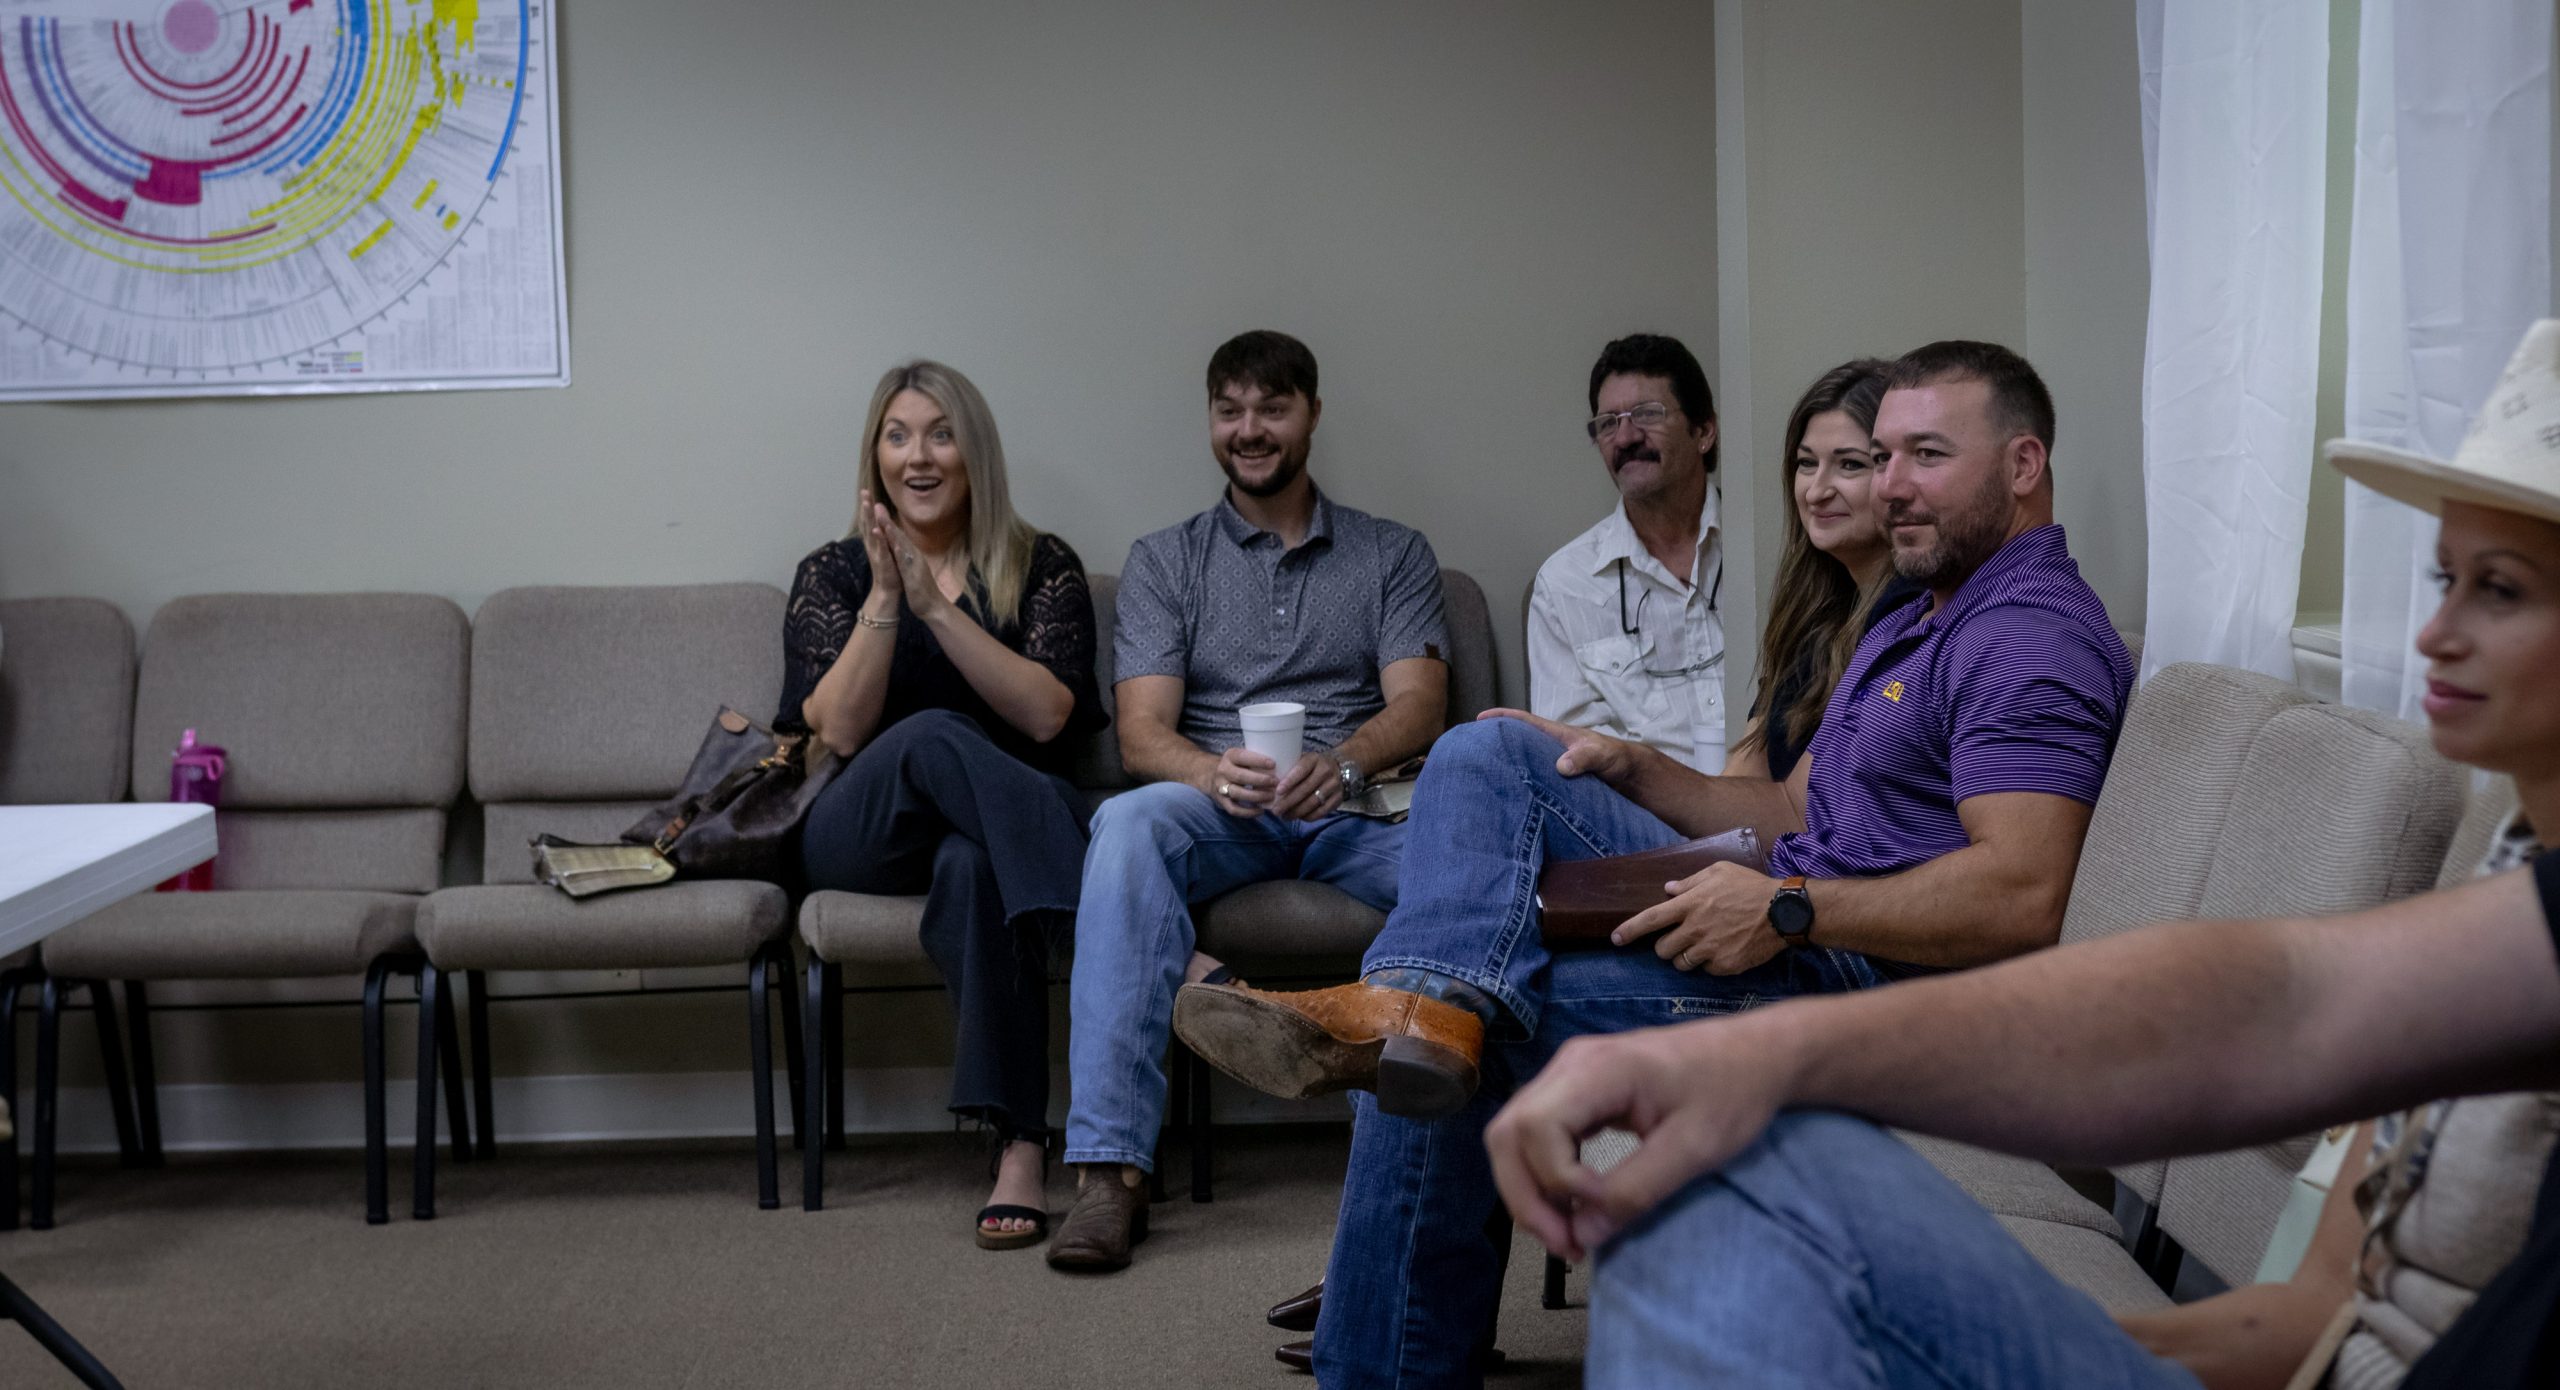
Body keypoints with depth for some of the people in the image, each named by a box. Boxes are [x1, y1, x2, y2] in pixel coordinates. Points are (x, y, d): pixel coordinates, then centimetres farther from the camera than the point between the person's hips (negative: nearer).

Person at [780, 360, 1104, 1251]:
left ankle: (1020, 1147, -47)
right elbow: (839, 730, -2)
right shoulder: (831, 574, 14)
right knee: (930, 737, -36)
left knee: (973, 866, -40)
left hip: (998, 831, 0)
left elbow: (1048, 717, -6)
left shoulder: (1042, 568, 12)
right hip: (860, 836, 1)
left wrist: (934, 603, -11)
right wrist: (885, 598, -12)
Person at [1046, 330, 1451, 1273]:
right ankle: (1110, 1165, -42)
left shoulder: (1393, 556, 17)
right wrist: (1215, 772, -22)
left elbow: (1419, 707, 1)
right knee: (1129, 821, -36)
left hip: (1357, 808, 0)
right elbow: (1142, 732, 3)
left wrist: (1342, 763, -24)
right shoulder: (1165, 561, 16)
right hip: (1216, 817, 0)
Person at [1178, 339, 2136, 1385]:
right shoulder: (1919, 621, 23)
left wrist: (1789, 909, -27)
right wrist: (1631, 769, 12)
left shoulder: (2036, 633, -12)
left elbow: (2022, 897, -25)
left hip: (1854, 975, -10)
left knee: (1491, 1021, -22)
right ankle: (1427, 1003, -24)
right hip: (1789, 926, 10)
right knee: (1489, 754, -2)